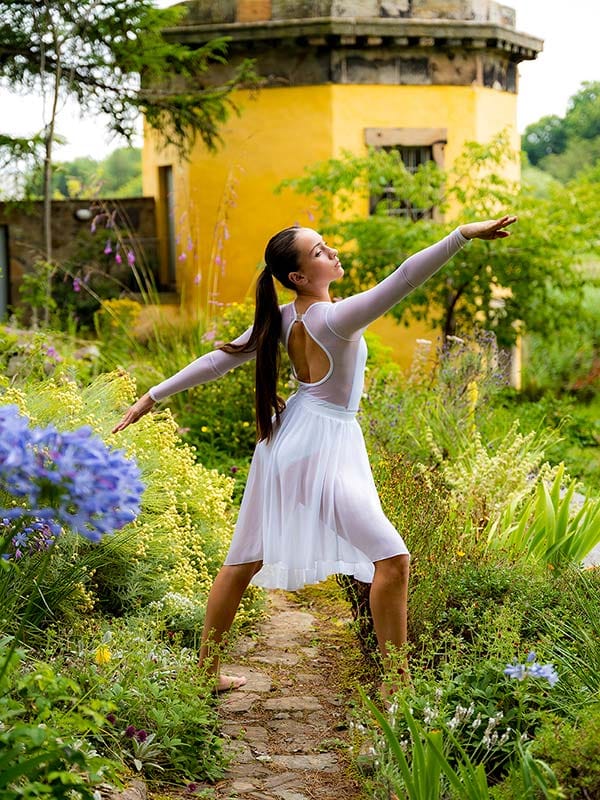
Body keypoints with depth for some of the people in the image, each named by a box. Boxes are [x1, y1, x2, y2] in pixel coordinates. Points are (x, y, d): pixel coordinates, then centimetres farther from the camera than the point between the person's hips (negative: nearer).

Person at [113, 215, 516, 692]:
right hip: (324, 444, -9)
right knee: (392, 559, -6)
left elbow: (219, 360, 7)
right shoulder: (335, 318, -19)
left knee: (245, 560, 16)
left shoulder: (279, 319, 2)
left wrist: (155, 395, 15)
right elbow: (405, 278, -29)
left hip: (285, 441, 9)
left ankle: (207, 670, 28)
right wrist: (465, 234, -31)